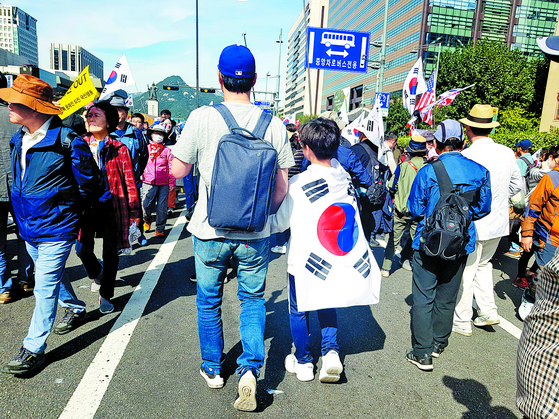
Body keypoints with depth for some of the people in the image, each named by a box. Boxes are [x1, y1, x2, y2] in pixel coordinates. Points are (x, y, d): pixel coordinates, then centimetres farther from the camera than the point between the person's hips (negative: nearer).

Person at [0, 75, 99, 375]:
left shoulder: (65, 140, -18)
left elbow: (88, 182, -9)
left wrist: (66, 211, 0)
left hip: (56, 229, -8)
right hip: (29, 227, 8)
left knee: (45, 287, -3)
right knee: (53, 275, 22)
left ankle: (34, 348, 7)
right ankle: (74, 308, 45)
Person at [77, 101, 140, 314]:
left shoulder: (118, 149, -3)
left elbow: (129, 182, -3)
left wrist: (134, 212, -5)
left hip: (110, 206, -2)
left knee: (110, 253, 5)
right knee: (83, 249, 3)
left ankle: (105, 295, 24)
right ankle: (96, 274, 38)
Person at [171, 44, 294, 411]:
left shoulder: (201, 118, -11)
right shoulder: (274, 125, -5)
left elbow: (179, 170, -1)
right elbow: (282, 186, 0)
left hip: (211, 231, 0)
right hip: (256, 234, 1)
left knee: (209, 301, 20)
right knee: (253, 299, 21)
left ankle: (213, 368, 37)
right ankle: (250, 368, 9)